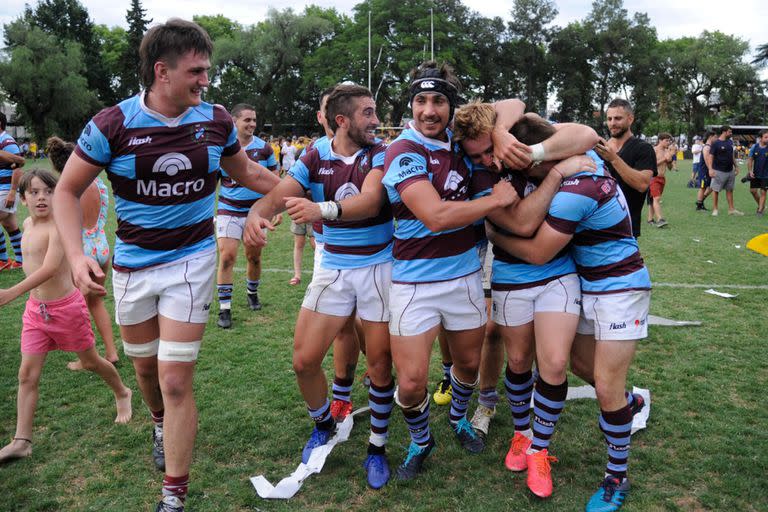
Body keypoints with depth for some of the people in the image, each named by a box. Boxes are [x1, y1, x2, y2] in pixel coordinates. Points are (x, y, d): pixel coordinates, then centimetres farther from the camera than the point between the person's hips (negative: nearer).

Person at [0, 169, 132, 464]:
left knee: (89, 362, 12)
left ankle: (122, 394, 39)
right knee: (27, 373, 2)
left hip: (65, 306, -6)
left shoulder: (58, 226, -20)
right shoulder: (28, 225, 5)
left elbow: (50, 268, -32)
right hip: (35, 308, 6)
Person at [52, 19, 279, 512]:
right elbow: (68, 191, -4)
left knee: (176, 381, -6)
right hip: (132, 264, 1)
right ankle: (161, 423, 54)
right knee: (145, 366, 19)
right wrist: (77, 255, -17)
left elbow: (246, 171, 14)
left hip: (192, 261, -1)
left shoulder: (216, 120, -6)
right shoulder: (112, 124, -12)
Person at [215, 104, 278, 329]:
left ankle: (252, 293, 38)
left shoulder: (264, 148, -1)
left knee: (254, 257, 12)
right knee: (227, 257, -10)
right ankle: (224, 308, -3)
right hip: (229, 211, -2)